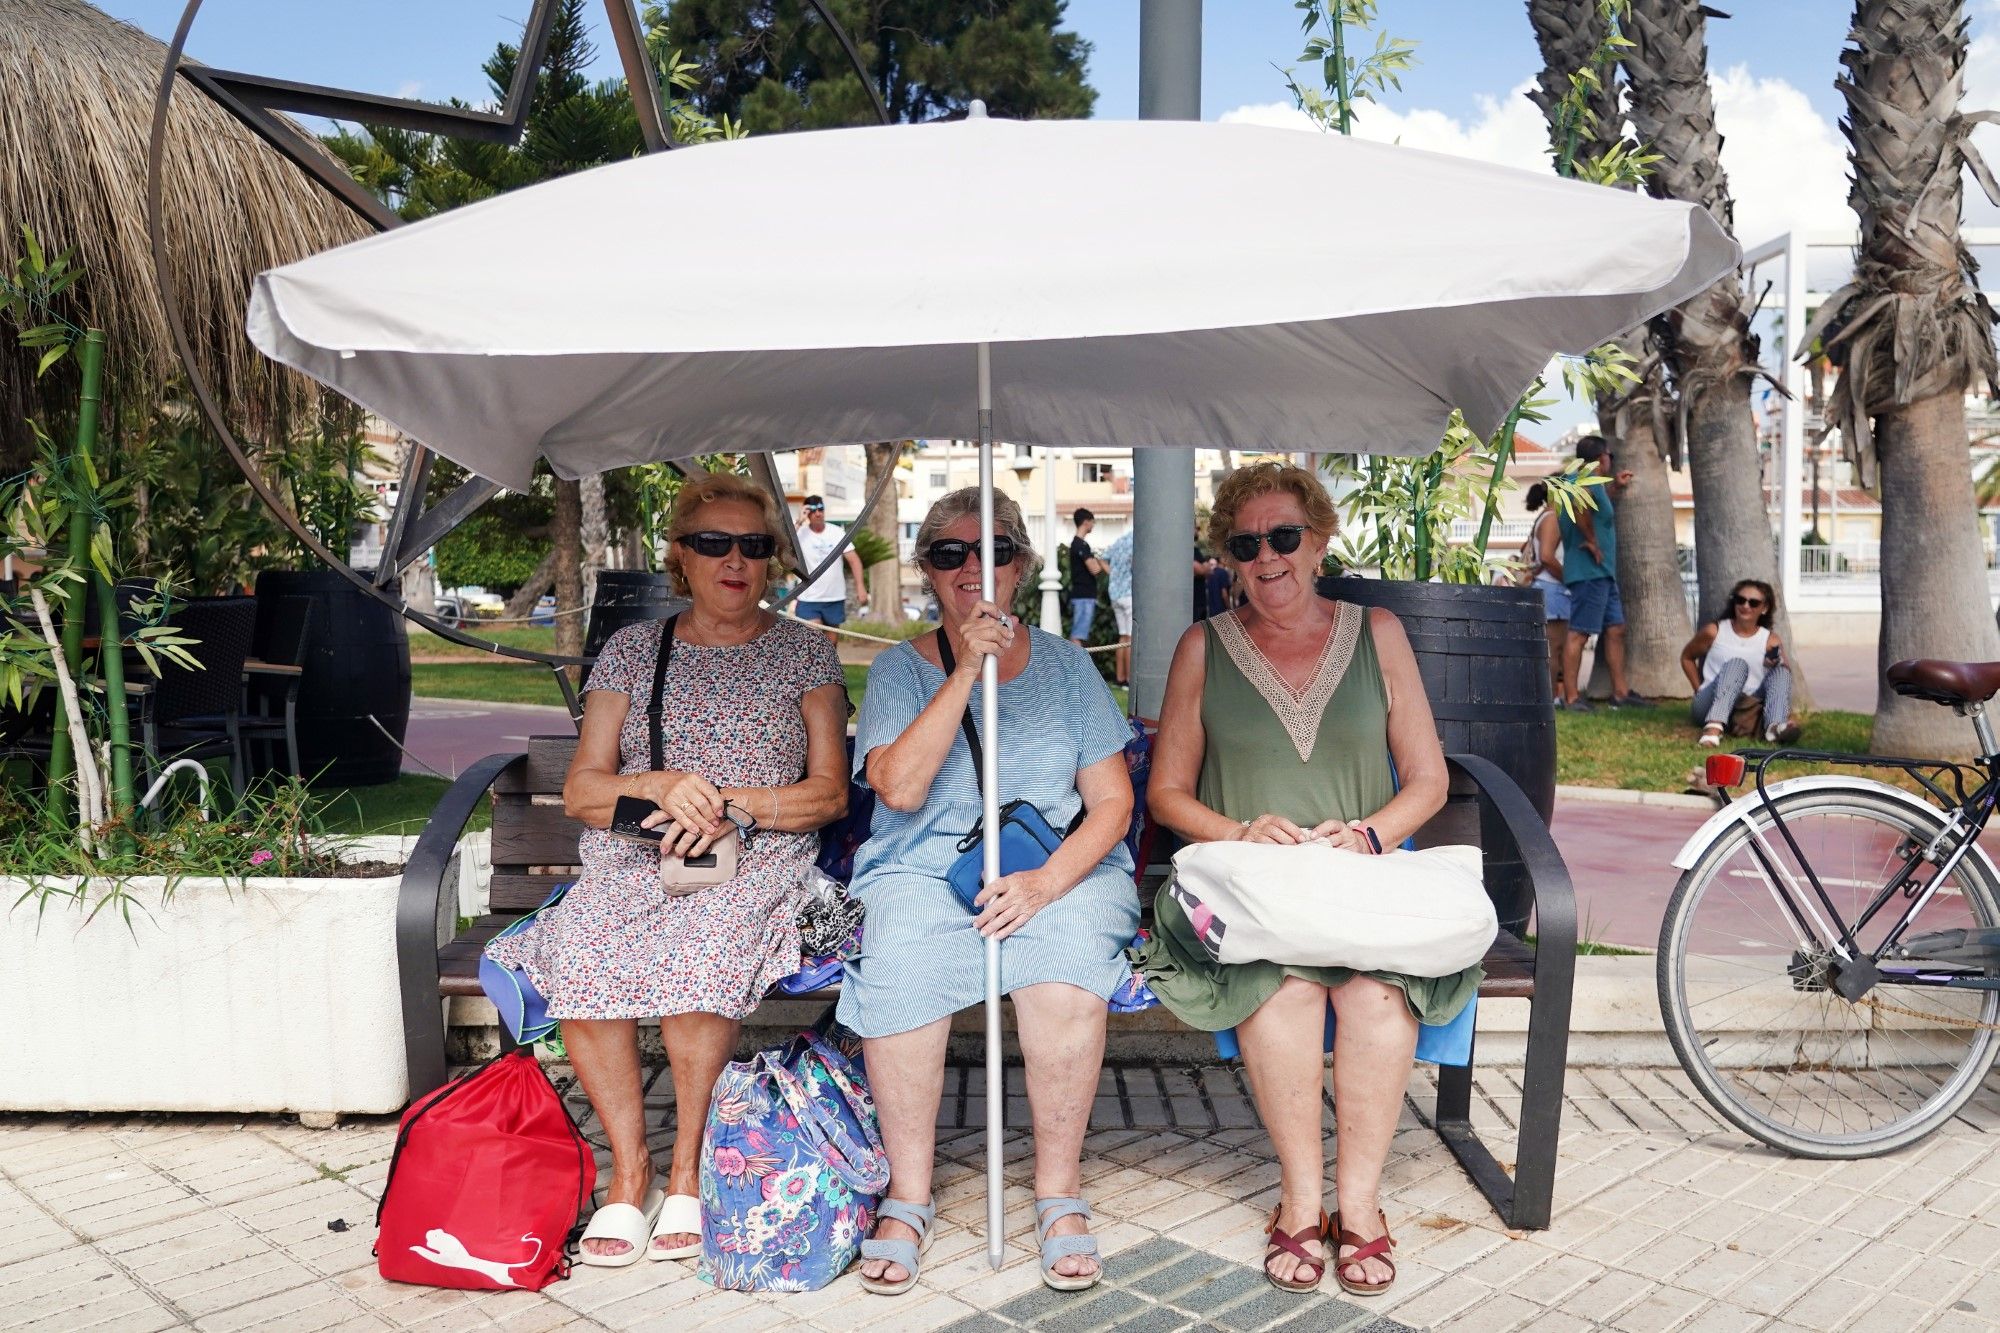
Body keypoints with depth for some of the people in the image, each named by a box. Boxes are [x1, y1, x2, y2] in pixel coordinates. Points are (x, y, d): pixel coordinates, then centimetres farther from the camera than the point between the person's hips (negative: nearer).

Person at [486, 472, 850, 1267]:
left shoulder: (804, 652, 10)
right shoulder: (632, 650, 14)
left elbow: (829, 792, 4)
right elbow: (580, 792, 9)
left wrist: (729, 802, -11)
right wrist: (659, 786, -12)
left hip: (759, 859, -2)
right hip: (634, 858, 2)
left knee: (701, 951, -35)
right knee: (578, 953, -30)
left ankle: (689, 1172, -13)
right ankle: (629, 1170, -11)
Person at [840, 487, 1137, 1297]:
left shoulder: (1064, 666, 11)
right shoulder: (902, 668, 9)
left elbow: (1112, 803, 4)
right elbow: (900, 788, -9)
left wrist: (1047, 881, -14)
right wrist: (966, 670, -13)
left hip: (1063, 870, 0)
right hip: (923, 871, 0)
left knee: (1064, 968, -32)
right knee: (900, 968, -31)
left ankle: (1059, 1192, -14)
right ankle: (908, 1195, -13)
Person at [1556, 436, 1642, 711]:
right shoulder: (1590, 478, -12)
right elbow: (1580, 505, -35)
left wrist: (1615, 488, 39)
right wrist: (1591, 541, -24)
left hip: (1602, 572, 11)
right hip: (1590, 571, -11)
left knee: (1615, 629, 13)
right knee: (1579, 632, -9)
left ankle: (1620, 692, 18)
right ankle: (1571, 697, -8)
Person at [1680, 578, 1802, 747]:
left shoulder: (1771, 641, 4)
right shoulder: (1714, 631, 1)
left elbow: (1784, 676, -2)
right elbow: (1687, 657, 15)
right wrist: (1700, 690, 5)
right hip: (1711, 706, -2)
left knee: (1781, 671, -15)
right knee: (1737, 664, -27)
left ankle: (1776, 725, -42)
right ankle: (1714, 726, -51)